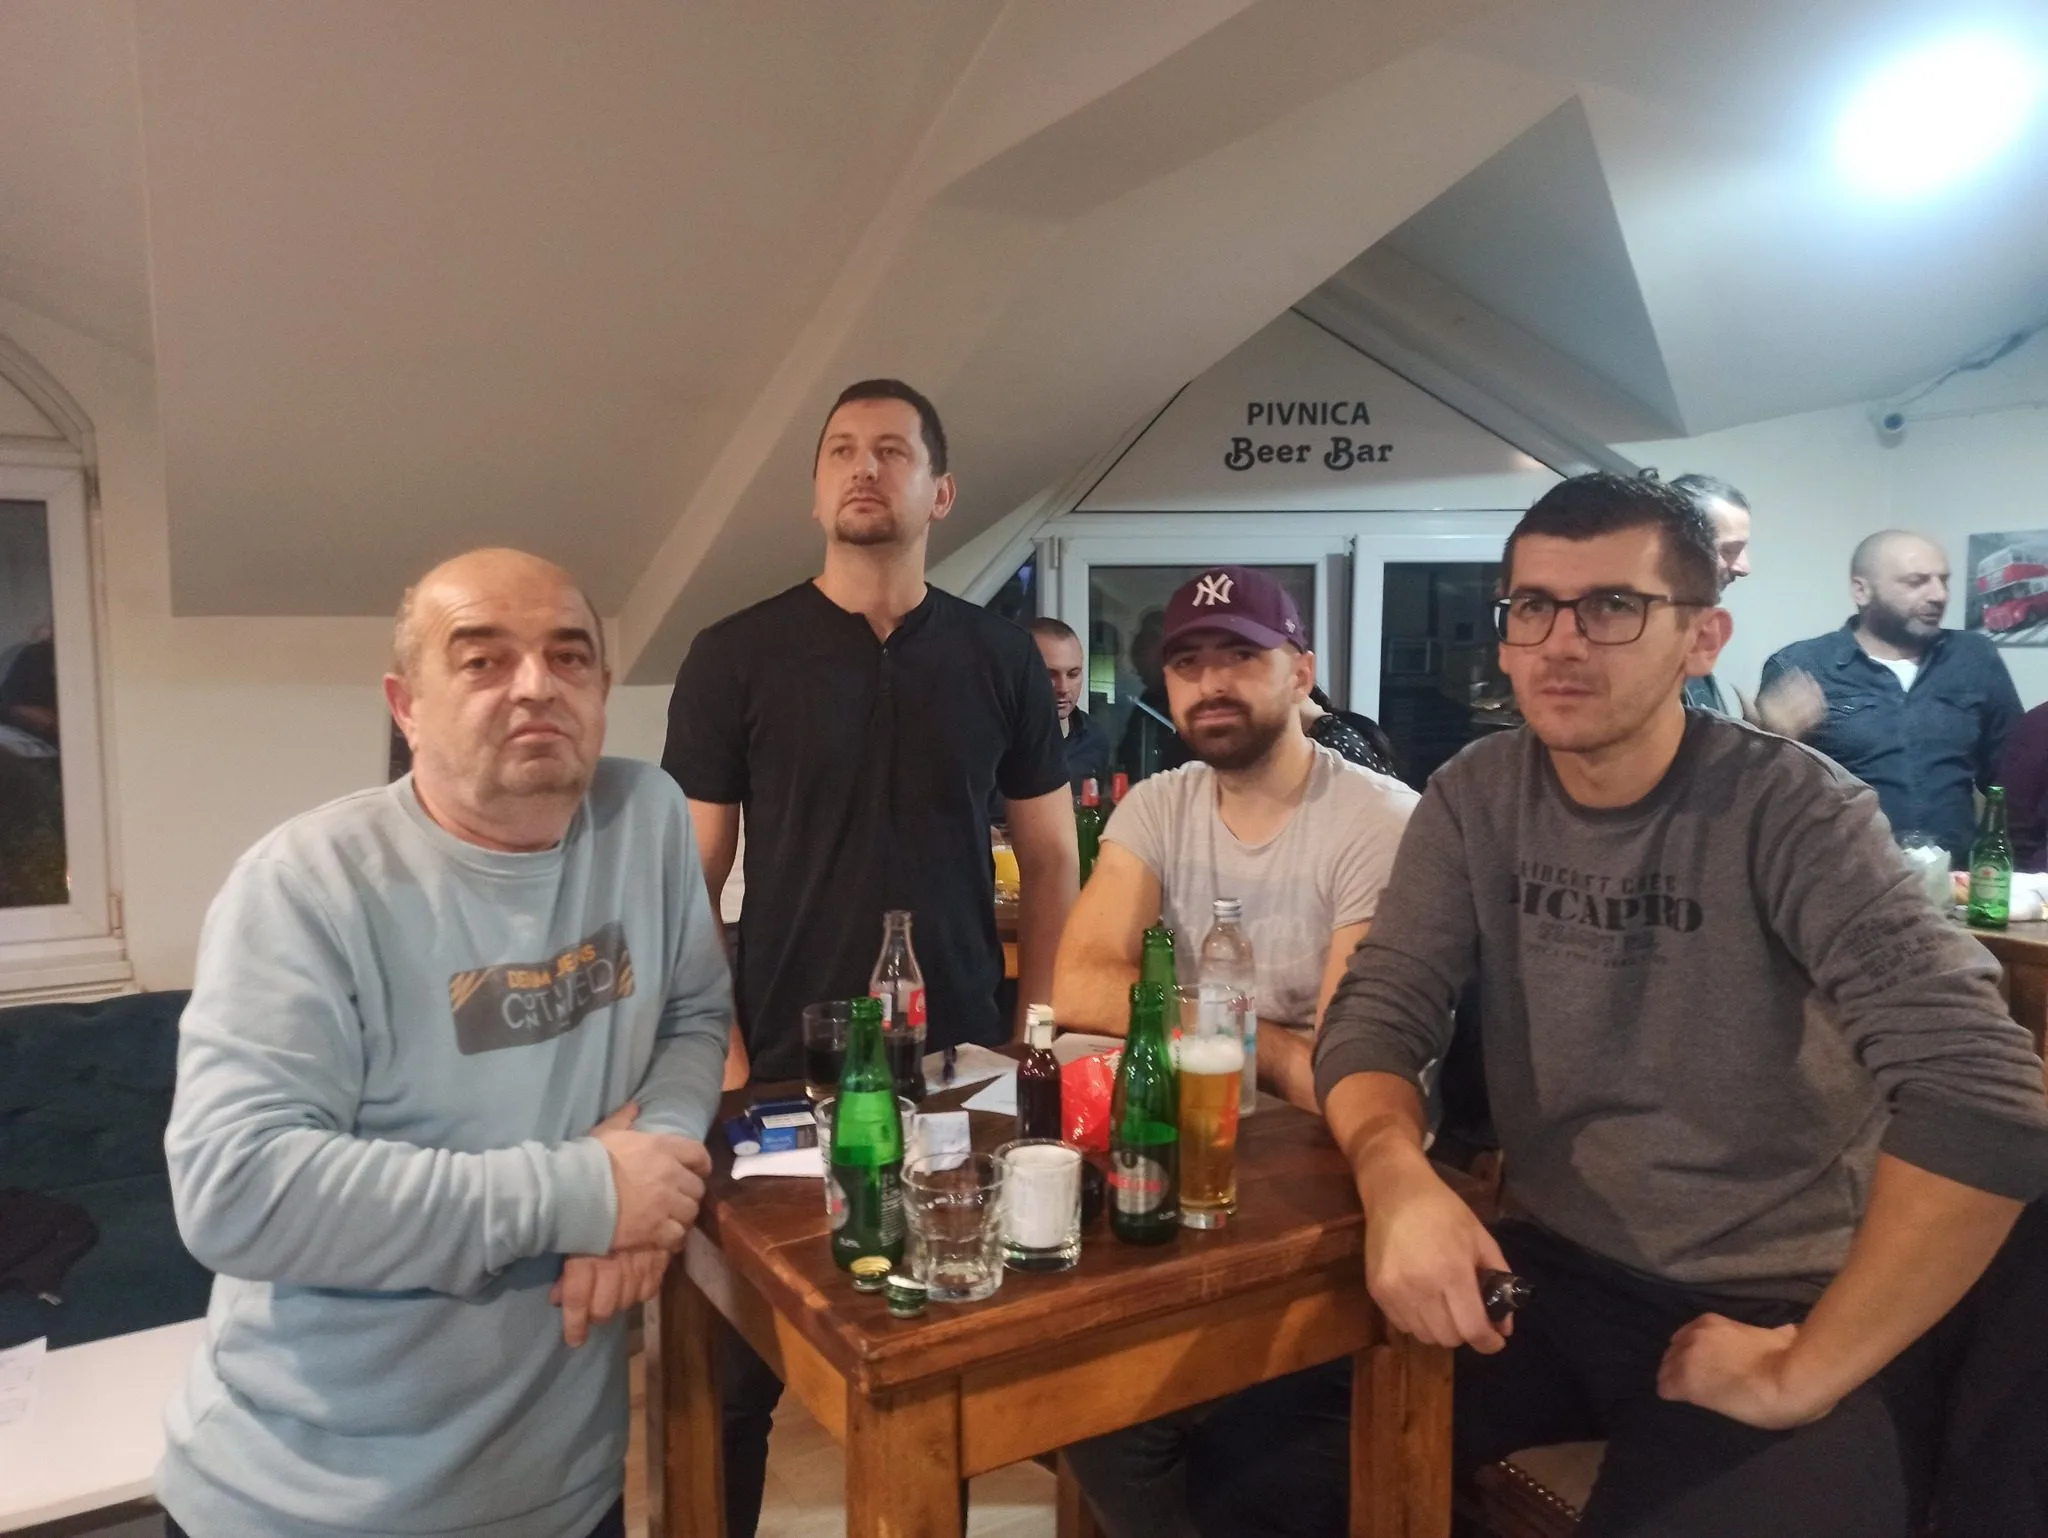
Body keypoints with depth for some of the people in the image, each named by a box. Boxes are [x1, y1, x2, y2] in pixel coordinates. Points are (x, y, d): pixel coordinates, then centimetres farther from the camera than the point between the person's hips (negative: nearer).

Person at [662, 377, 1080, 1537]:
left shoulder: (1001, 659, 3)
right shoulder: (734, 658, -2)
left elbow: (1052, 861, 7)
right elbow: (686, 877, -2)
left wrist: (1038, 1033, 1)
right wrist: (718, 1052, -8)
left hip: (960, 1066, 2)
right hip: (787, 1067, -1)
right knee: (741, 1366, 13)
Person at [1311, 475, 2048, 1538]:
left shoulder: (1788, 810, -15)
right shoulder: (1477, 799, -2)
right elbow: (1378, 1013, -7)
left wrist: (1804, 1374, -20)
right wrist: (1396, 1178, -29)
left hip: (1768, 1302, -3)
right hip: (1551, 1270, 4)